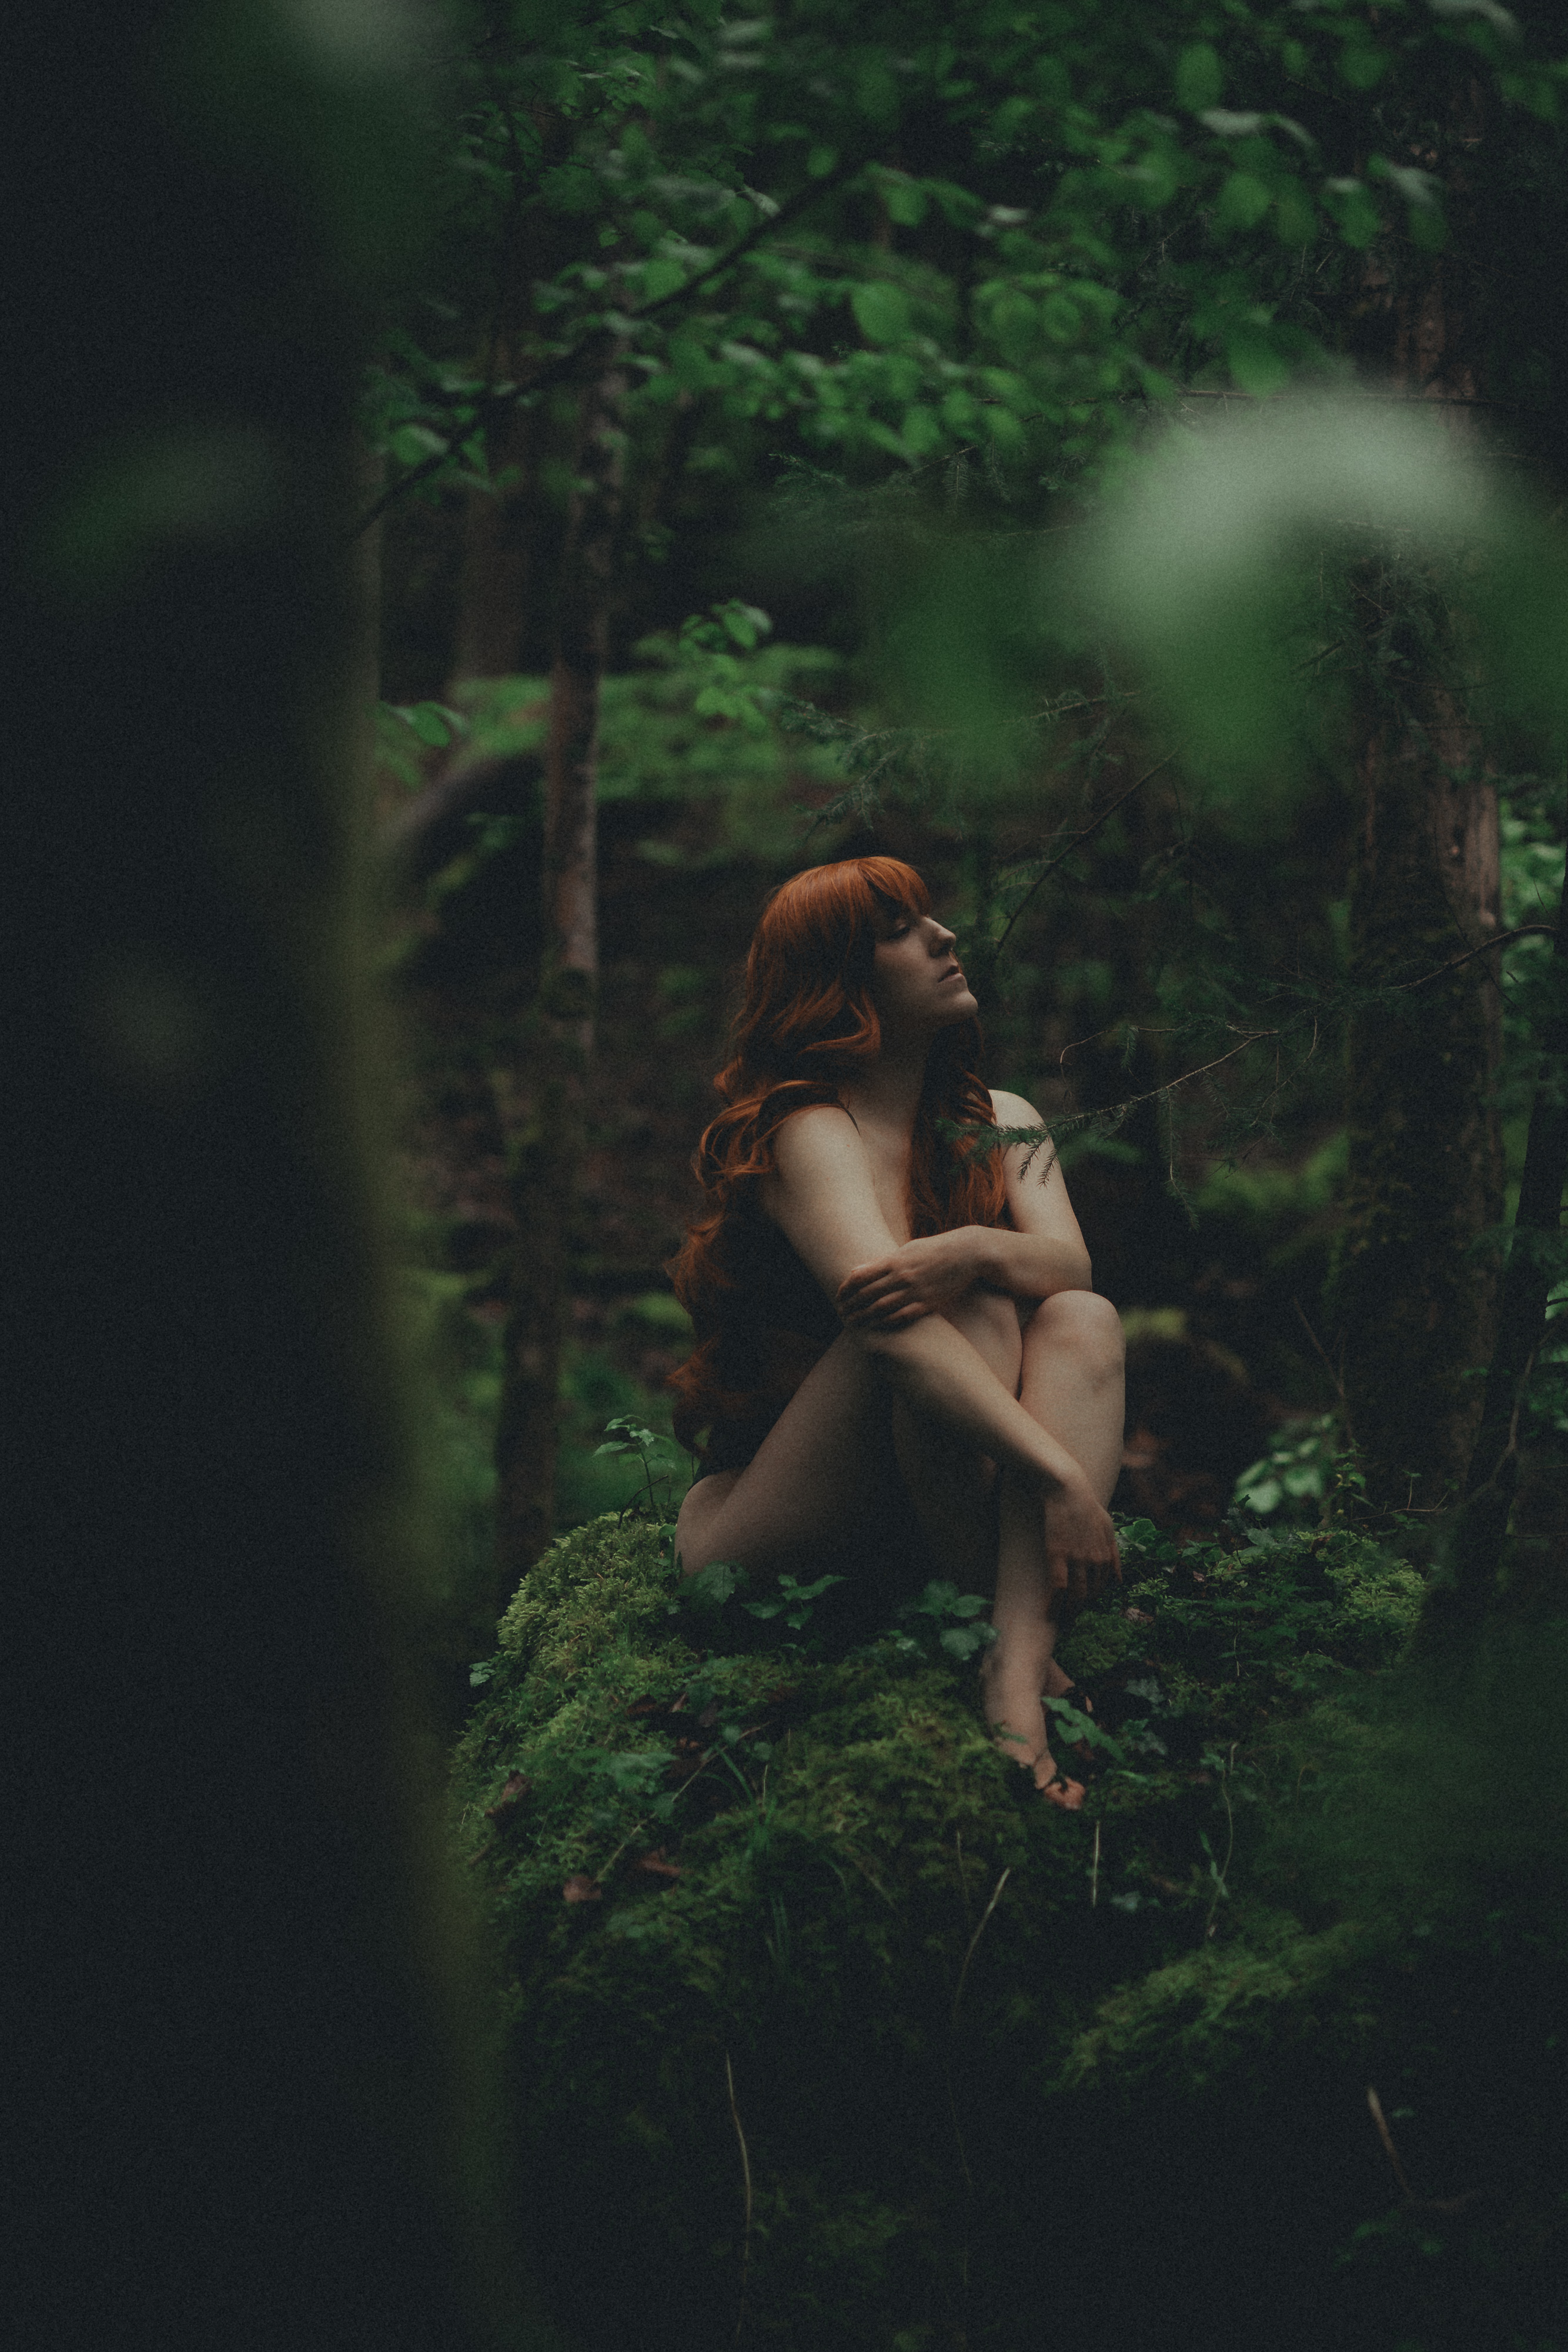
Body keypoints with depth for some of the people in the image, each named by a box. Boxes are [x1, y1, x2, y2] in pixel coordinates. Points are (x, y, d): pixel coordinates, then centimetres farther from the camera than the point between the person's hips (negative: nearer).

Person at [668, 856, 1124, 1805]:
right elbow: (888, 1322, -29)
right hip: (759, 1527, -6)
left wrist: (976, 1249, -34)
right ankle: (990, 1618, -30)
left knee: (1086, 1324, -19)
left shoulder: (1000, 1121, 10)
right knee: (969, 1311, -26)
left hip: (926, 1507, 6)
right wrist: (1062, 1476, -39)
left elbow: (1068, 1263, -10)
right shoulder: (807, 1131, -13)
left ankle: (1019, 1667, -38)